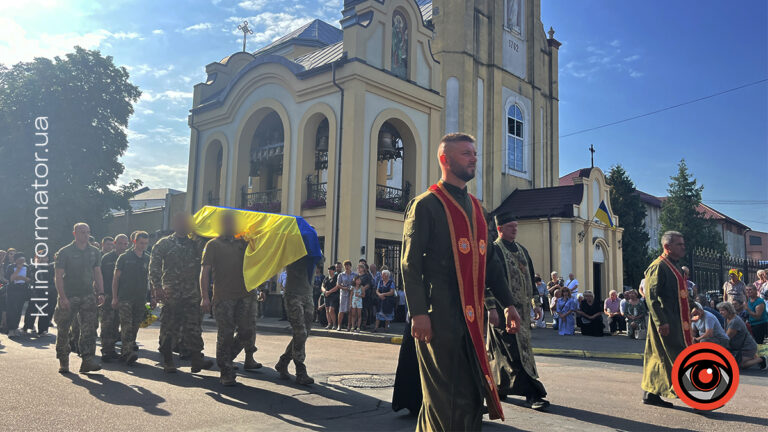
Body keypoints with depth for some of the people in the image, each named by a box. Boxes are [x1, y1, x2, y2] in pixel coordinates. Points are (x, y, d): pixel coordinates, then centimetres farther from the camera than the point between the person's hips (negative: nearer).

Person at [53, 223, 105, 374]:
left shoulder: (95, 252, 10)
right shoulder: (64, 252, -3)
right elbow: (58, 276, -6)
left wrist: (100, 293, 2)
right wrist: (63, 297, -15)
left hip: (88, 296, 3)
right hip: (68, 297, -3)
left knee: (89, 328, -9)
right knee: (63, 330, 6)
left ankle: (88, 360, -12)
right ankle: (63, 362, 20)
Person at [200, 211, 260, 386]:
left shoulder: (242, 242, 17)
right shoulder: (213, 244, 6)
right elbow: (205, 271, -1)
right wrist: (204, 296, -10)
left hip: (245, 294, 4)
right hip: (223, 297, -4)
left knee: (247, 330, 1)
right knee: (226, 334, -1)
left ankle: (227, 357, 26)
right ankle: (226, 373, 9)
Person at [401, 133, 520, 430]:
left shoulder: (475, 207, 17)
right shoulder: (426, 204, -5)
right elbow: (410, 263, -11)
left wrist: (506, 302, 14)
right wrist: (418, 313, -19)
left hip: (472, 314, 7)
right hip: (440, 316, -7)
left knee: (472, 393, 13)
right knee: (446, 395, 2)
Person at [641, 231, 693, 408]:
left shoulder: (674, 267, 17)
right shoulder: (658, 267, -13)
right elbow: (651, 296, -19)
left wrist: (688, 316, 21)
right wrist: (661, 322, -23)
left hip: (677, 321, 10)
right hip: (667, 323, -10)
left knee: (659, 357, 12)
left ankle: (650, 394, 18)